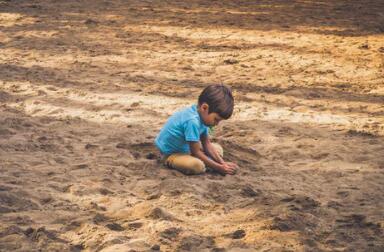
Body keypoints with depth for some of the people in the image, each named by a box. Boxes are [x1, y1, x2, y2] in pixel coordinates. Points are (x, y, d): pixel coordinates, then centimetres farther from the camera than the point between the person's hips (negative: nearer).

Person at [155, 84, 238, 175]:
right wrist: (219, 168, -22)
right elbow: (196, 153, -27)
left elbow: (207, 144, 2)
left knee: (218, 149, 13)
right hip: (171, 153, -10)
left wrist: (223, 163, -8)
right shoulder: (192, 121, -36)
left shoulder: (201, 114, -7)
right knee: (198, 165, -35)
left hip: (185, 147, 10)